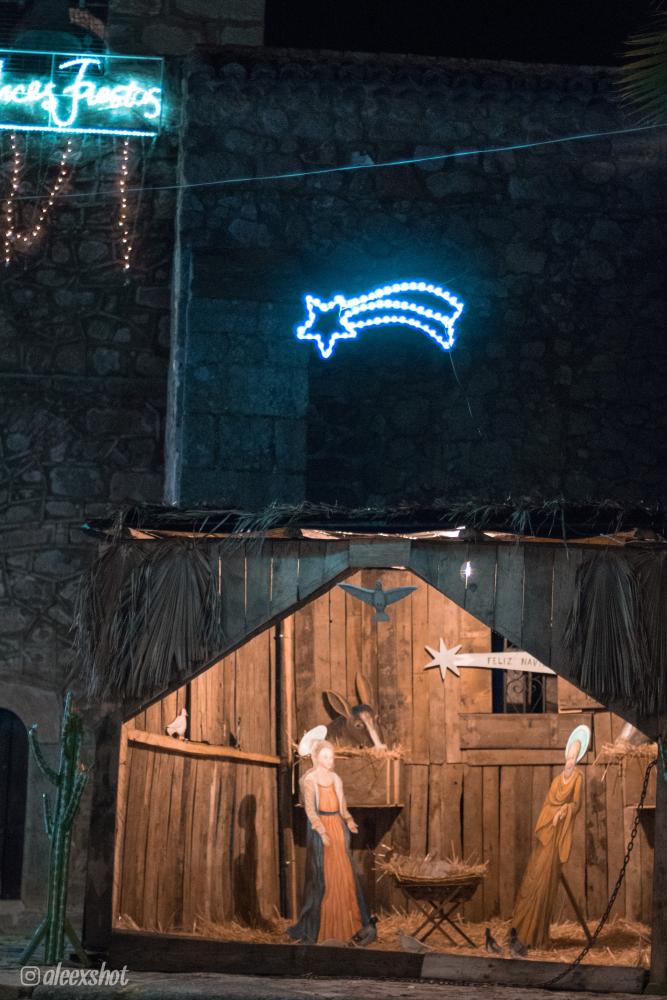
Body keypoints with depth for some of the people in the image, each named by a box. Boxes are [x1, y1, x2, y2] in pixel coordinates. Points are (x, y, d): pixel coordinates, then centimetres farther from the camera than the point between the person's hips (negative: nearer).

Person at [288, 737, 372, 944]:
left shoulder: (336, 779, 12)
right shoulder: (309, 780, -5)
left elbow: (342, 807, 13)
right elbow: (310, 810, -13)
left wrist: (349, 822, -6)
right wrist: (322, 832, -25)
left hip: (338, 828, 6)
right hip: (319, 829, -5)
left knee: (344, 874, 3)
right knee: (321, 877, -5)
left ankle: (344, 923, 9)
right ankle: (315, 927, 1)